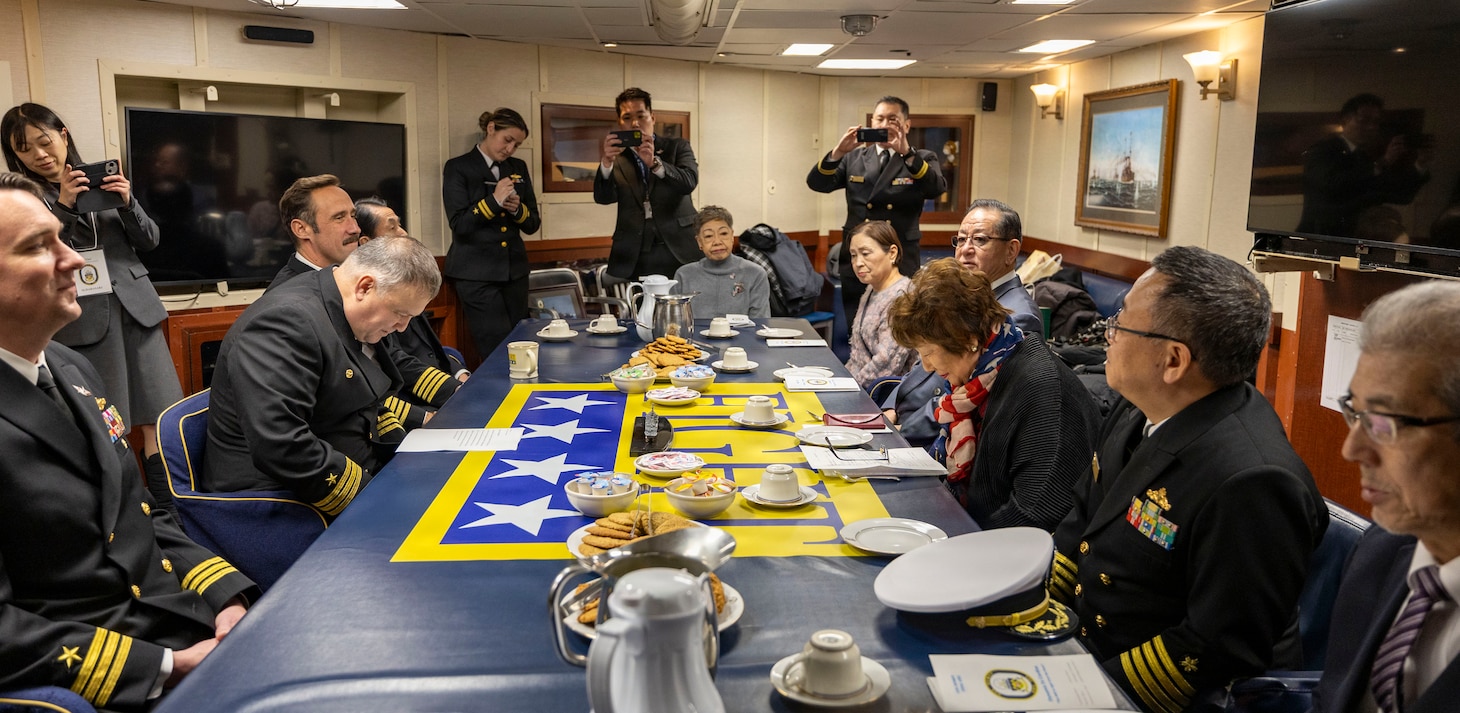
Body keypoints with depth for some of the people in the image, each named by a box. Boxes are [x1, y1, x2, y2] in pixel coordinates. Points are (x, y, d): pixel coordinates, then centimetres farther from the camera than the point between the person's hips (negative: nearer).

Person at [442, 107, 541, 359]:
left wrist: (517, 208, -8)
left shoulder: (518, 168, 13)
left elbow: (533, 224, 12)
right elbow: (459, 224, -10)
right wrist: (494, 201, -18)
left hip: (514, 271, 5)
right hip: (476, 273, -5)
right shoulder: (458, 168, -2)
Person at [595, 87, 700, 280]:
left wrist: (654, 162, -25)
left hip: (678, 250, -1)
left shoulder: (677, 147, 8)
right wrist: (606, 162, -23)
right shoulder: (616, 157, 11)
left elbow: (690, 181, -9)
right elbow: (603, 197, -4)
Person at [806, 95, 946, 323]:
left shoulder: (922, 160, 4)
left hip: (901, 263, -1)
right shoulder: (853, 158, 9)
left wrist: (907, 153, -28)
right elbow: (817, 184, -3)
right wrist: (838, 151, -20)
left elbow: (937, 189, -16)